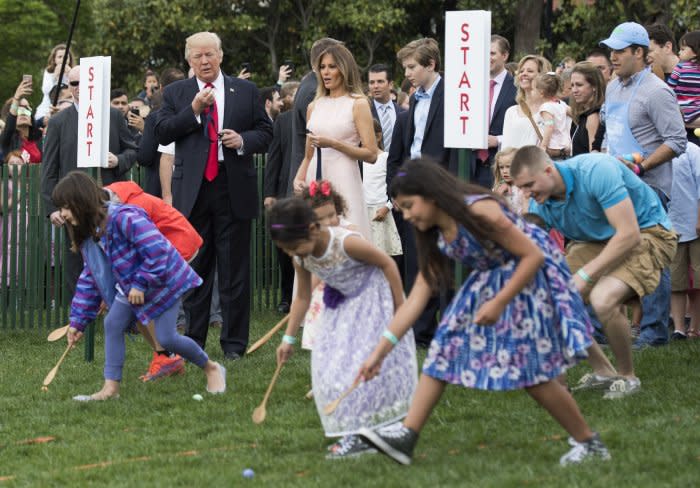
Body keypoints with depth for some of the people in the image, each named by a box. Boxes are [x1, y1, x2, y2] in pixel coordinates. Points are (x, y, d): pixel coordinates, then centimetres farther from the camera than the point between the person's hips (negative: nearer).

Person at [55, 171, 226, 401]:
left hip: (163, 280, -8)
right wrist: (78, 321, 5)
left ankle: (211, 369, 13)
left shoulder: (124, 218, -29)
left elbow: (156, 251, -32)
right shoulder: (88, 237, 1)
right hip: (129, 285, 8)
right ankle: (111, 388, -3)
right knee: (112, 324, -5)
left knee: (166, 337, -10)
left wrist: (140, 284, -27)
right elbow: (89, 280, 7)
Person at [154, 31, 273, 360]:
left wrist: (243, 140, -11)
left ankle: (234, 343, 7)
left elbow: (265, 132, 9)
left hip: (233, 189, 0)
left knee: (234, 269, 2)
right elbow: (162, 133, -3)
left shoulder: (245, 91, 8)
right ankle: (194, 341, 14)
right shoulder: (175, 93, 8)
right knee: (195, 268, 7)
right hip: (193, 191, 0)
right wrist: (193, 109, -14)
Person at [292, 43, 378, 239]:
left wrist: (333, 143, -13)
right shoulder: (314, 106, 15)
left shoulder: (358, 104, 0)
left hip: (343, 180, -5)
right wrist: (298, 178, 3)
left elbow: (371, 154, -6)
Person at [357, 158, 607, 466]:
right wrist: (379, 351, -3)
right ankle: (406, 437, 0)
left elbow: (533, 256, -24)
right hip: (487, 282, 9)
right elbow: (418, 296, 0)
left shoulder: (479, 211, -27)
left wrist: (498, 303, -26)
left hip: (530, 278, -9)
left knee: (532, 371, -11)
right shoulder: (434, 237, -1)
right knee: (443, 348, 0)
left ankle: (589, 443, 3)